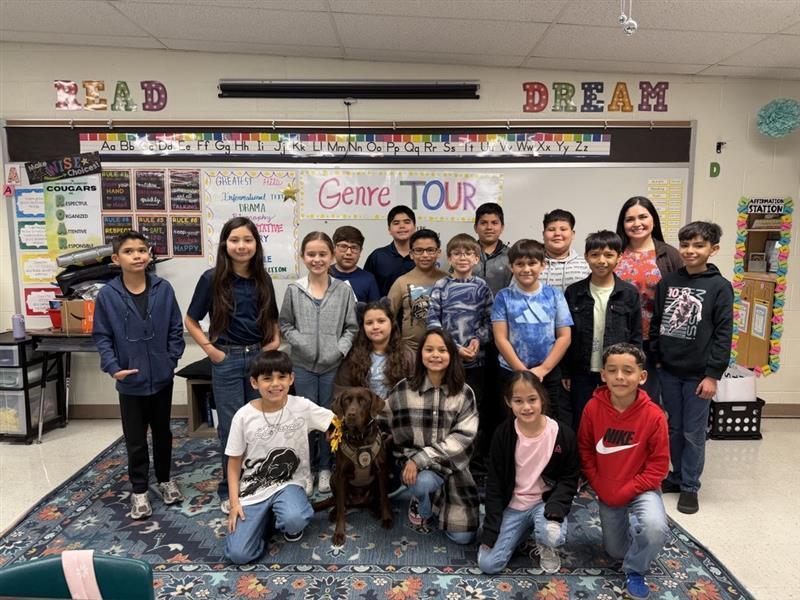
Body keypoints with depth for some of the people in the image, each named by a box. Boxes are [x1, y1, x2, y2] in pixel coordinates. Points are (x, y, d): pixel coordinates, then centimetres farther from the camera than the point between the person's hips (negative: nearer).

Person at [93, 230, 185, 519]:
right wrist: (113, 367, -14)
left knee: (162, 432, 18)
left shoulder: (164, 289, -7)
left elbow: (175, 329, 1)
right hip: (130, 381, -1)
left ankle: (165, 479, 37)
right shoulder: (107, 295, -10)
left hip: (162, 377, 1)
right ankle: (139, 490, 27)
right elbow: (102, 336, -3)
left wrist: (172, 359, -5)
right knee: (135, 439, 10)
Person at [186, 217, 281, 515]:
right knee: (232, 427, 4)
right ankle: (230, 490, 22)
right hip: (227, 360, -3)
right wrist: (209, 349, -8)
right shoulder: (213, 278, -8)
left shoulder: (262, 279, 3)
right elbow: (190, 321, 0)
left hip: (260, 357, 3)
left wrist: (275, 340, 1)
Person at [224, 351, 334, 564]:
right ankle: (264, 517, 19)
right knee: (238, 554, -12)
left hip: (288, 483, -1)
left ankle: (283, 514, 6)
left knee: (294, 520, -33)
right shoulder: (244, 416, -10)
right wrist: (234, 502, -7)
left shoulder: (302, 407, -12)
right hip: (252, 489, 1)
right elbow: (234, 462, -1)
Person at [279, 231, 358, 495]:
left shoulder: (344, 290, -2)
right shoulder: (294, 290, -1)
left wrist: (339, 351, -12)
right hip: (303, 365, 0)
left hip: (334, 365, 0)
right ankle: (306, 469, 25)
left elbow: (352, 327, 1)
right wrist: (302, 344, -10)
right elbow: (285, 325, 4)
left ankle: (325, 468, 27)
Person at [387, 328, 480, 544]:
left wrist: (422, 458, -21)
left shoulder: (464, 393, -5)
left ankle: (436, 501, 29)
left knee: (464, 536, -2)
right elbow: (395, 432, -1)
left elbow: (463, 437, -13)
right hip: (417, 465, -1)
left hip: (453, 465, 2)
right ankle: (421, 506, 3)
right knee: (424, 482, -37)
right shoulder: (403, 390, -7)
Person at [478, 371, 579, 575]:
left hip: (546, 502, -1)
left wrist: (555, 508, -21)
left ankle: (545, 547, 5)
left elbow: (569, 478, -2)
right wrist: (490, 530, -8)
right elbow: (494, 484, -4)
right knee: (488, 564, -11)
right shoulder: (503, 434, -10)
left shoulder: (563, 434, -13)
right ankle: (527, 530, 17)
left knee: (552, 536, -35)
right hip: (512, 506, 2)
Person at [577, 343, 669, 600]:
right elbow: (585, 451, -2)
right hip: (606, 491, 3)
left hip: (641, 487, -2)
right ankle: (631, 525, 47)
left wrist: (627, 491, -18)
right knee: (616, 552, 14)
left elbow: (659, 465, -14)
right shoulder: (593, 408, -15)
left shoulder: (654, 415, -21)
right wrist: (600, 487, -8)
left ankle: (635, 572, -1)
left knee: (655, 530, -32)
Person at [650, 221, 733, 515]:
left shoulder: (720, 287, -6)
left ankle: (690, 486, 21)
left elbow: (723, 334, -9)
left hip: (698, 374, -3)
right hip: (668, 371, 4)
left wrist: (713, 374, -12)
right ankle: (677, 475, 31)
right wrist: (654, 359, 6)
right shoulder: (667, 282, 5)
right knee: (673, 429, 15)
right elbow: (656, 323, 10)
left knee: (693, 433, 6)